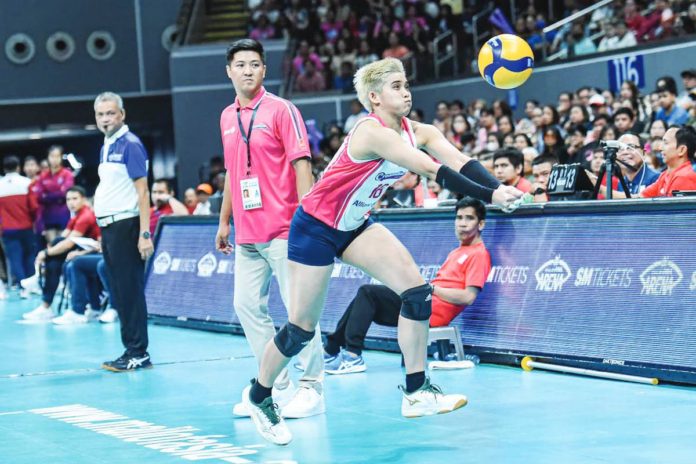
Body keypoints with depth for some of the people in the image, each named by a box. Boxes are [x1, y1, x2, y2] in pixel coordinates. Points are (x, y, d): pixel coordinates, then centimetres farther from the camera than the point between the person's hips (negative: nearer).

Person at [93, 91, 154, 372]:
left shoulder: (130, 145, -10)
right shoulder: (106, 147, 16)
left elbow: (142, 191, -14)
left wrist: (144, 234, -19)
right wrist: (105, 233, 14)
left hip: (125, 226, -9)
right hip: (108, 227, 9)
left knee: (130, 290, -6)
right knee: (120, 292, 10)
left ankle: (138, 354, -2)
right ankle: (132, 350, 15)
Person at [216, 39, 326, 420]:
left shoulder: (281, 110, -5)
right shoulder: (227, 117, 14)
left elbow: (301, 164, -9)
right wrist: (224, 221, 21)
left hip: (283, 229, -7)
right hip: (246, 235, 7)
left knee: (299, 306, -6)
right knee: (247, 306, 6)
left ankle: (311, 389, 0)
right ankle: (276, 386, 15)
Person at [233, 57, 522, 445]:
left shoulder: (418, 133, -6)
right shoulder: (372, 132, -29)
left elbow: (461, 161, -20)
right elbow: (433, 171, -37)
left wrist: (499, 187, -38)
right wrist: (489, 196, -40)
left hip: (356, 226, 8)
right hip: (315, 228, -8)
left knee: (418, 291, -10)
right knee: (302, 329, -1)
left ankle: (417, 392, -2)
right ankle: (259, 395, 24)